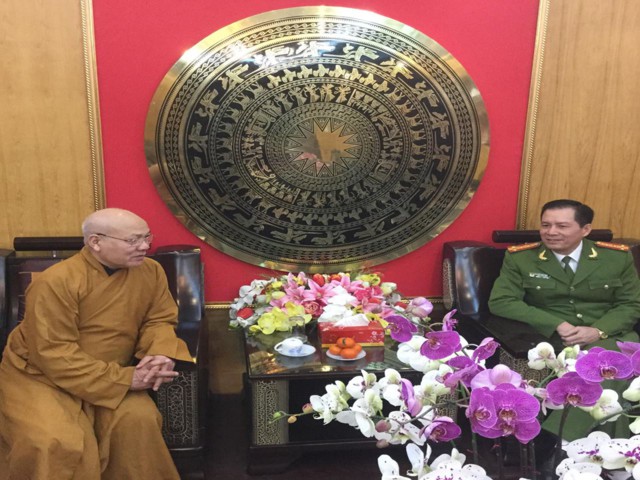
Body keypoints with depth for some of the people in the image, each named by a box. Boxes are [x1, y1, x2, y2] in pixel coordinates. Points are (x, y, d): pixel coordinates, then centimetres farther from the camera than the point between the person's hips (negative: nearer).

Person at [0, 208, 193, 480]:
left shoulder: (150, 271, -7)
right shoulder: (56, 282, -24)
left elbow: (159, 319, 3)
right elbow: (54, 354, -26)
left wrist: (161, 354, -22)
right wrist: (124, 379, -30)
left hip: (111, 377, 4)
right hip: (40, 377, -4)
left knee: (138, 420, -22)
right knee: (60, 443, -26)